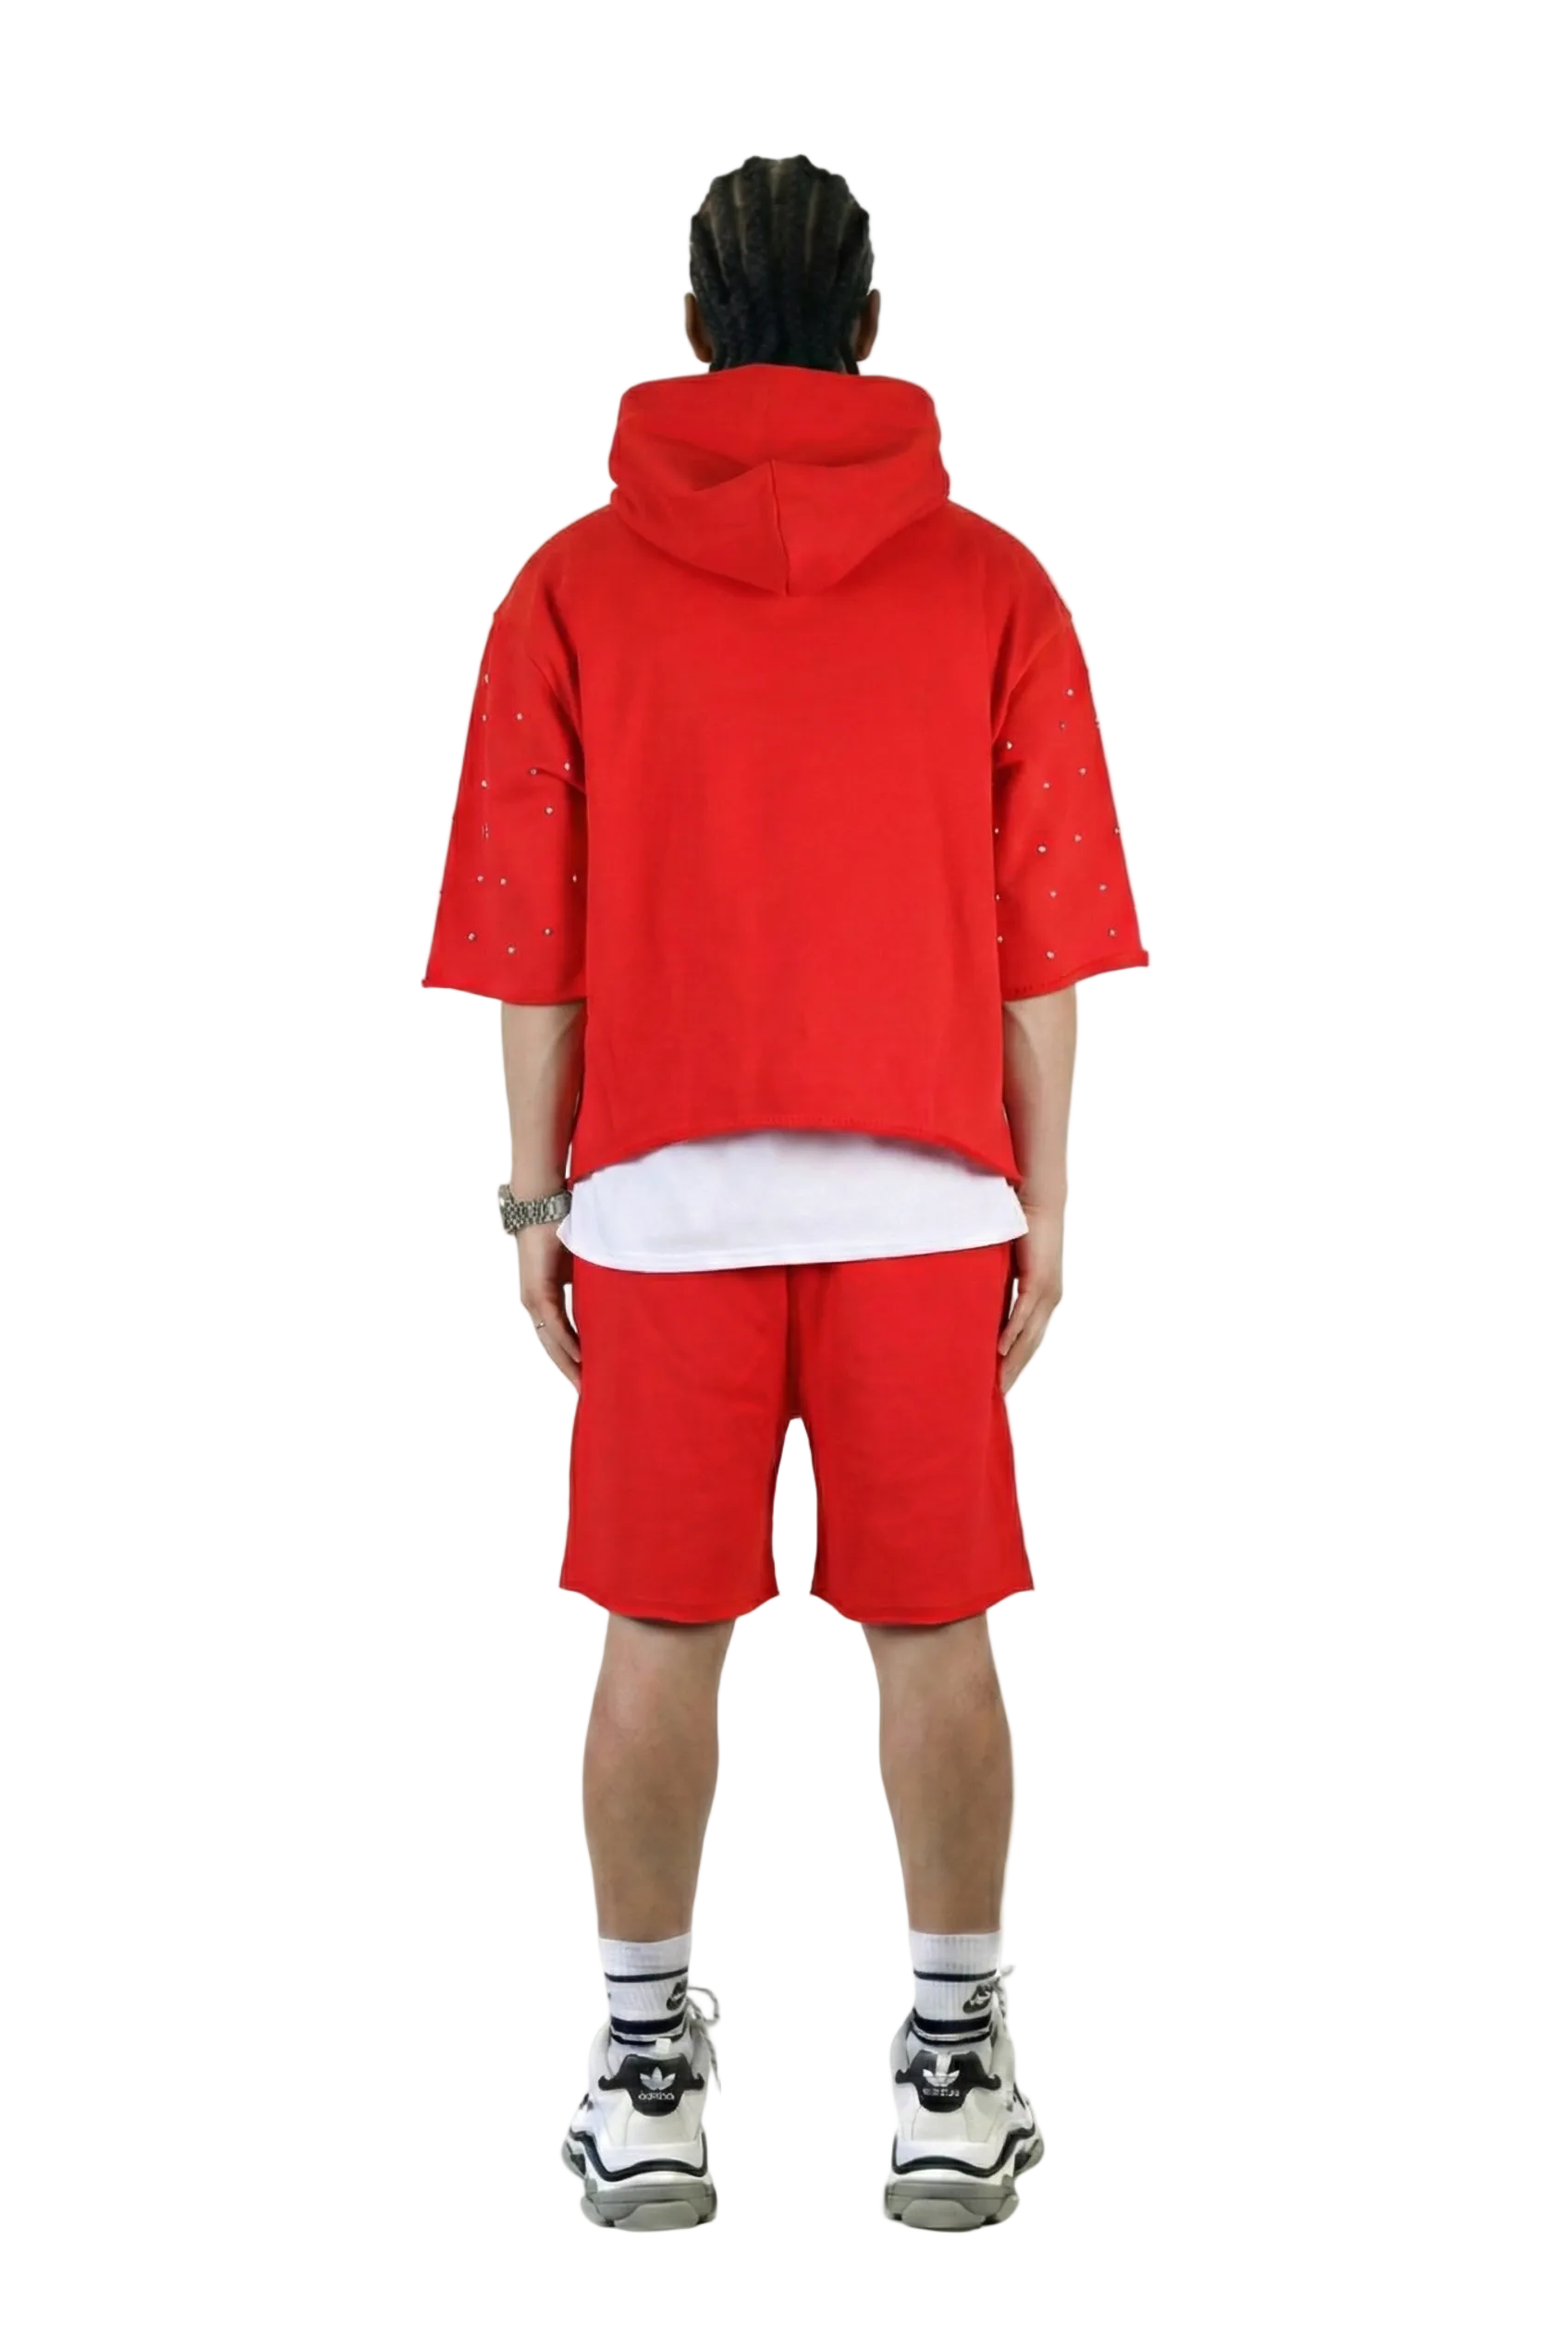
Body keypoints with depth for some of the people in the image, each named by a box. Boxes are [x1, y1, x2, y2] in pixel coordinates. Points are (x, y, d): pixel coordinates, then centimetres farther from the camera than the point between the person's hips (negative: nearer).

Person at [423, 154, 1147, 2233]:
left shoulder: (576, 585, 1)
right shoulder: (988, 584, 1)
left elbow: (531, 936, 0)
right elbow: (1041, 932, -1)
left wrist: (536, 1197, 7)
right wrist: (1044, 1204, 5)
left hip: (659, 1191, 0)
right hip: (921, 1194, 0)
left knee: (661, 1637, 9)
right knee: (935, 1635, 8)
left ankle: (647, 2076, 16)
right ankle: (957, 2076, 15)